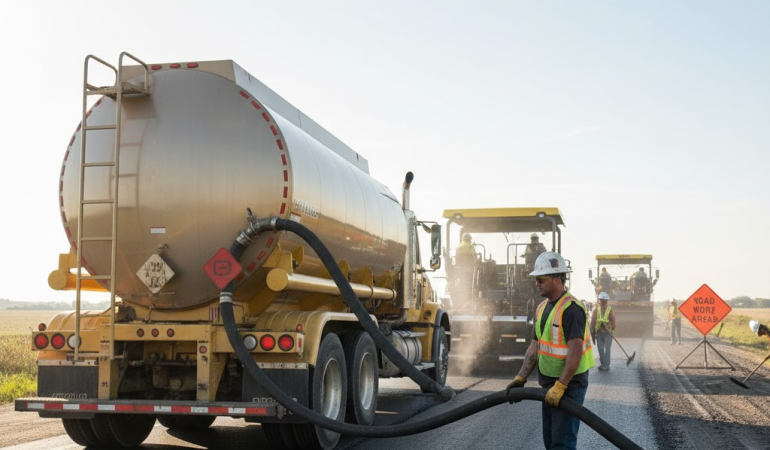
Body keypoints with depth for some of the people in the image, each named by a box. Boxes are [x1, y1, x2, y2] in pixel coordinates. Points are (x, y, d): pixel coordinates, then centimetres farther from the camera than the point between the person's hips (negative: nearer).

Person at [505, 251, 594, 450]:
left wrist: (559, 387, -28)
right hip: (550, 383, 9)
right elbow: (535, 347, 11)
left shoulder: (571, 308, -20)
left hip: (569, 384, -9)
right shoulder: (543, 308, 9)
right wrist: (520, 378, 3)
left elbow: (576, 351, -26)